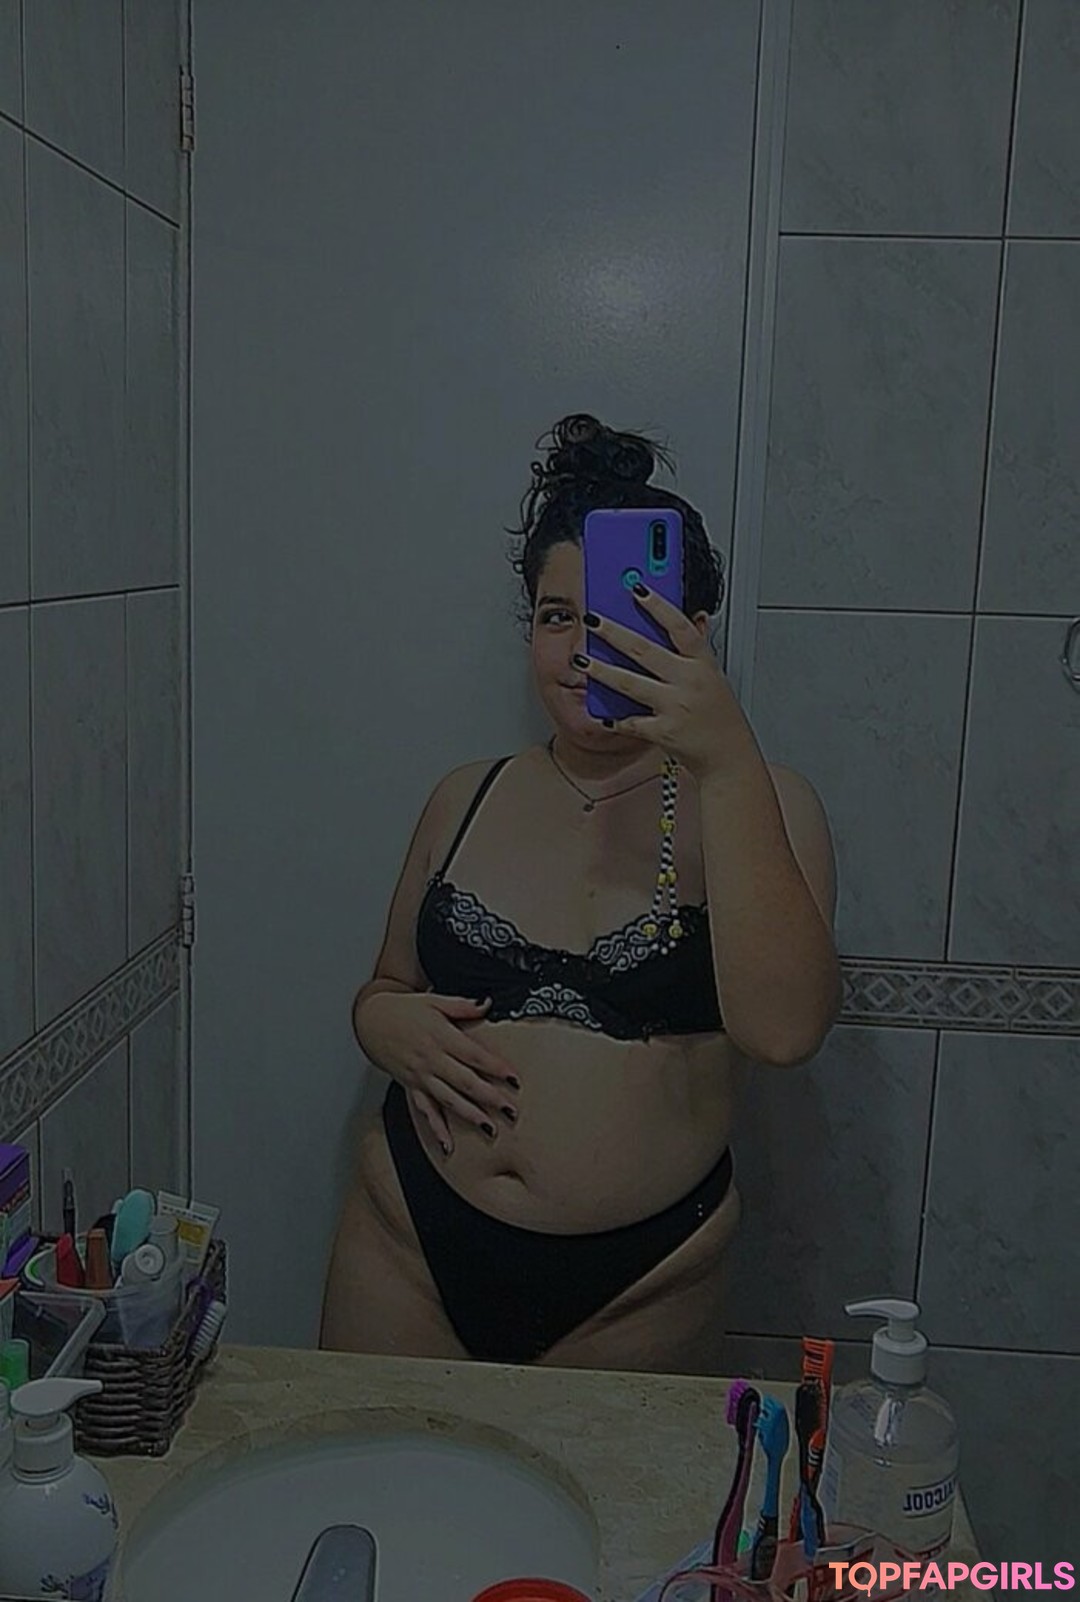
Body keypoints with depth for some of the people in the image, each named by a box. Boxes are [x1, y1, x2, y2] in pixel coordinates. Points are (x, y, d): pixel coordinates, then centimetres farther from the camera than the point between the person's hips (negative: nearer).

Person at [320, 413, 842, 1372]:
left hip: (638, 1284, -2)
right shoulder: (470, 799, 5)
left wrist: (728, 761, -29)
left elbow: (784, 1029, -23)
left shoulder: (756, 804, -6)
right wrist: (387, 1022, -8)